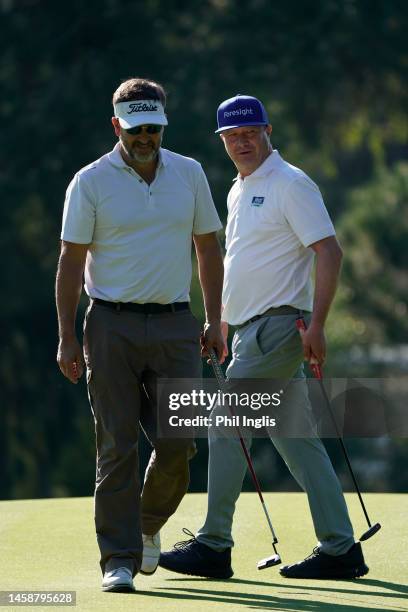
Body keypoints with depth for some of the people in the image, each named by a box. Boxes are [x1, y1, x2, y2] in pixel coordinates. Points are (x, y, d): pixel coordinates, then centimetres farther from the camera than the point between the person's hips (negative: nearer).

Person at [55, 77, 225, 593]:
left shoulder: (189, 174, 8)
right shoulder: (90, 182, -2)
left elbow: (207, 246, 15)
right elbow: (71, 260, -1)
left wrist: (214, 320, 9)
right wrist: (66, 337, -6)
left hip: (175, 324, 3)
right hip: (112, 325, -3)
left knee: (177, 443, -2)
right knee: (117, 445, -5)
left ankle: (148, 524, 26)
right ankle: (119, 559, -2)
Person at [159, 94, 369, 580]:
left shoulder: (290, 184, -9)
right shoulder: (238, 192, 18)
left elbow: (329, 252, -16)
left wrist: (316, 326, -22)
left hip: (279, 325, -9)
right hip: (251, 330, 9)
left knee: (227, 425, -10)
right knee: (295, 436, 7)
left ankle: (214, 546, -6)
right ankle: (340, 549, 8)